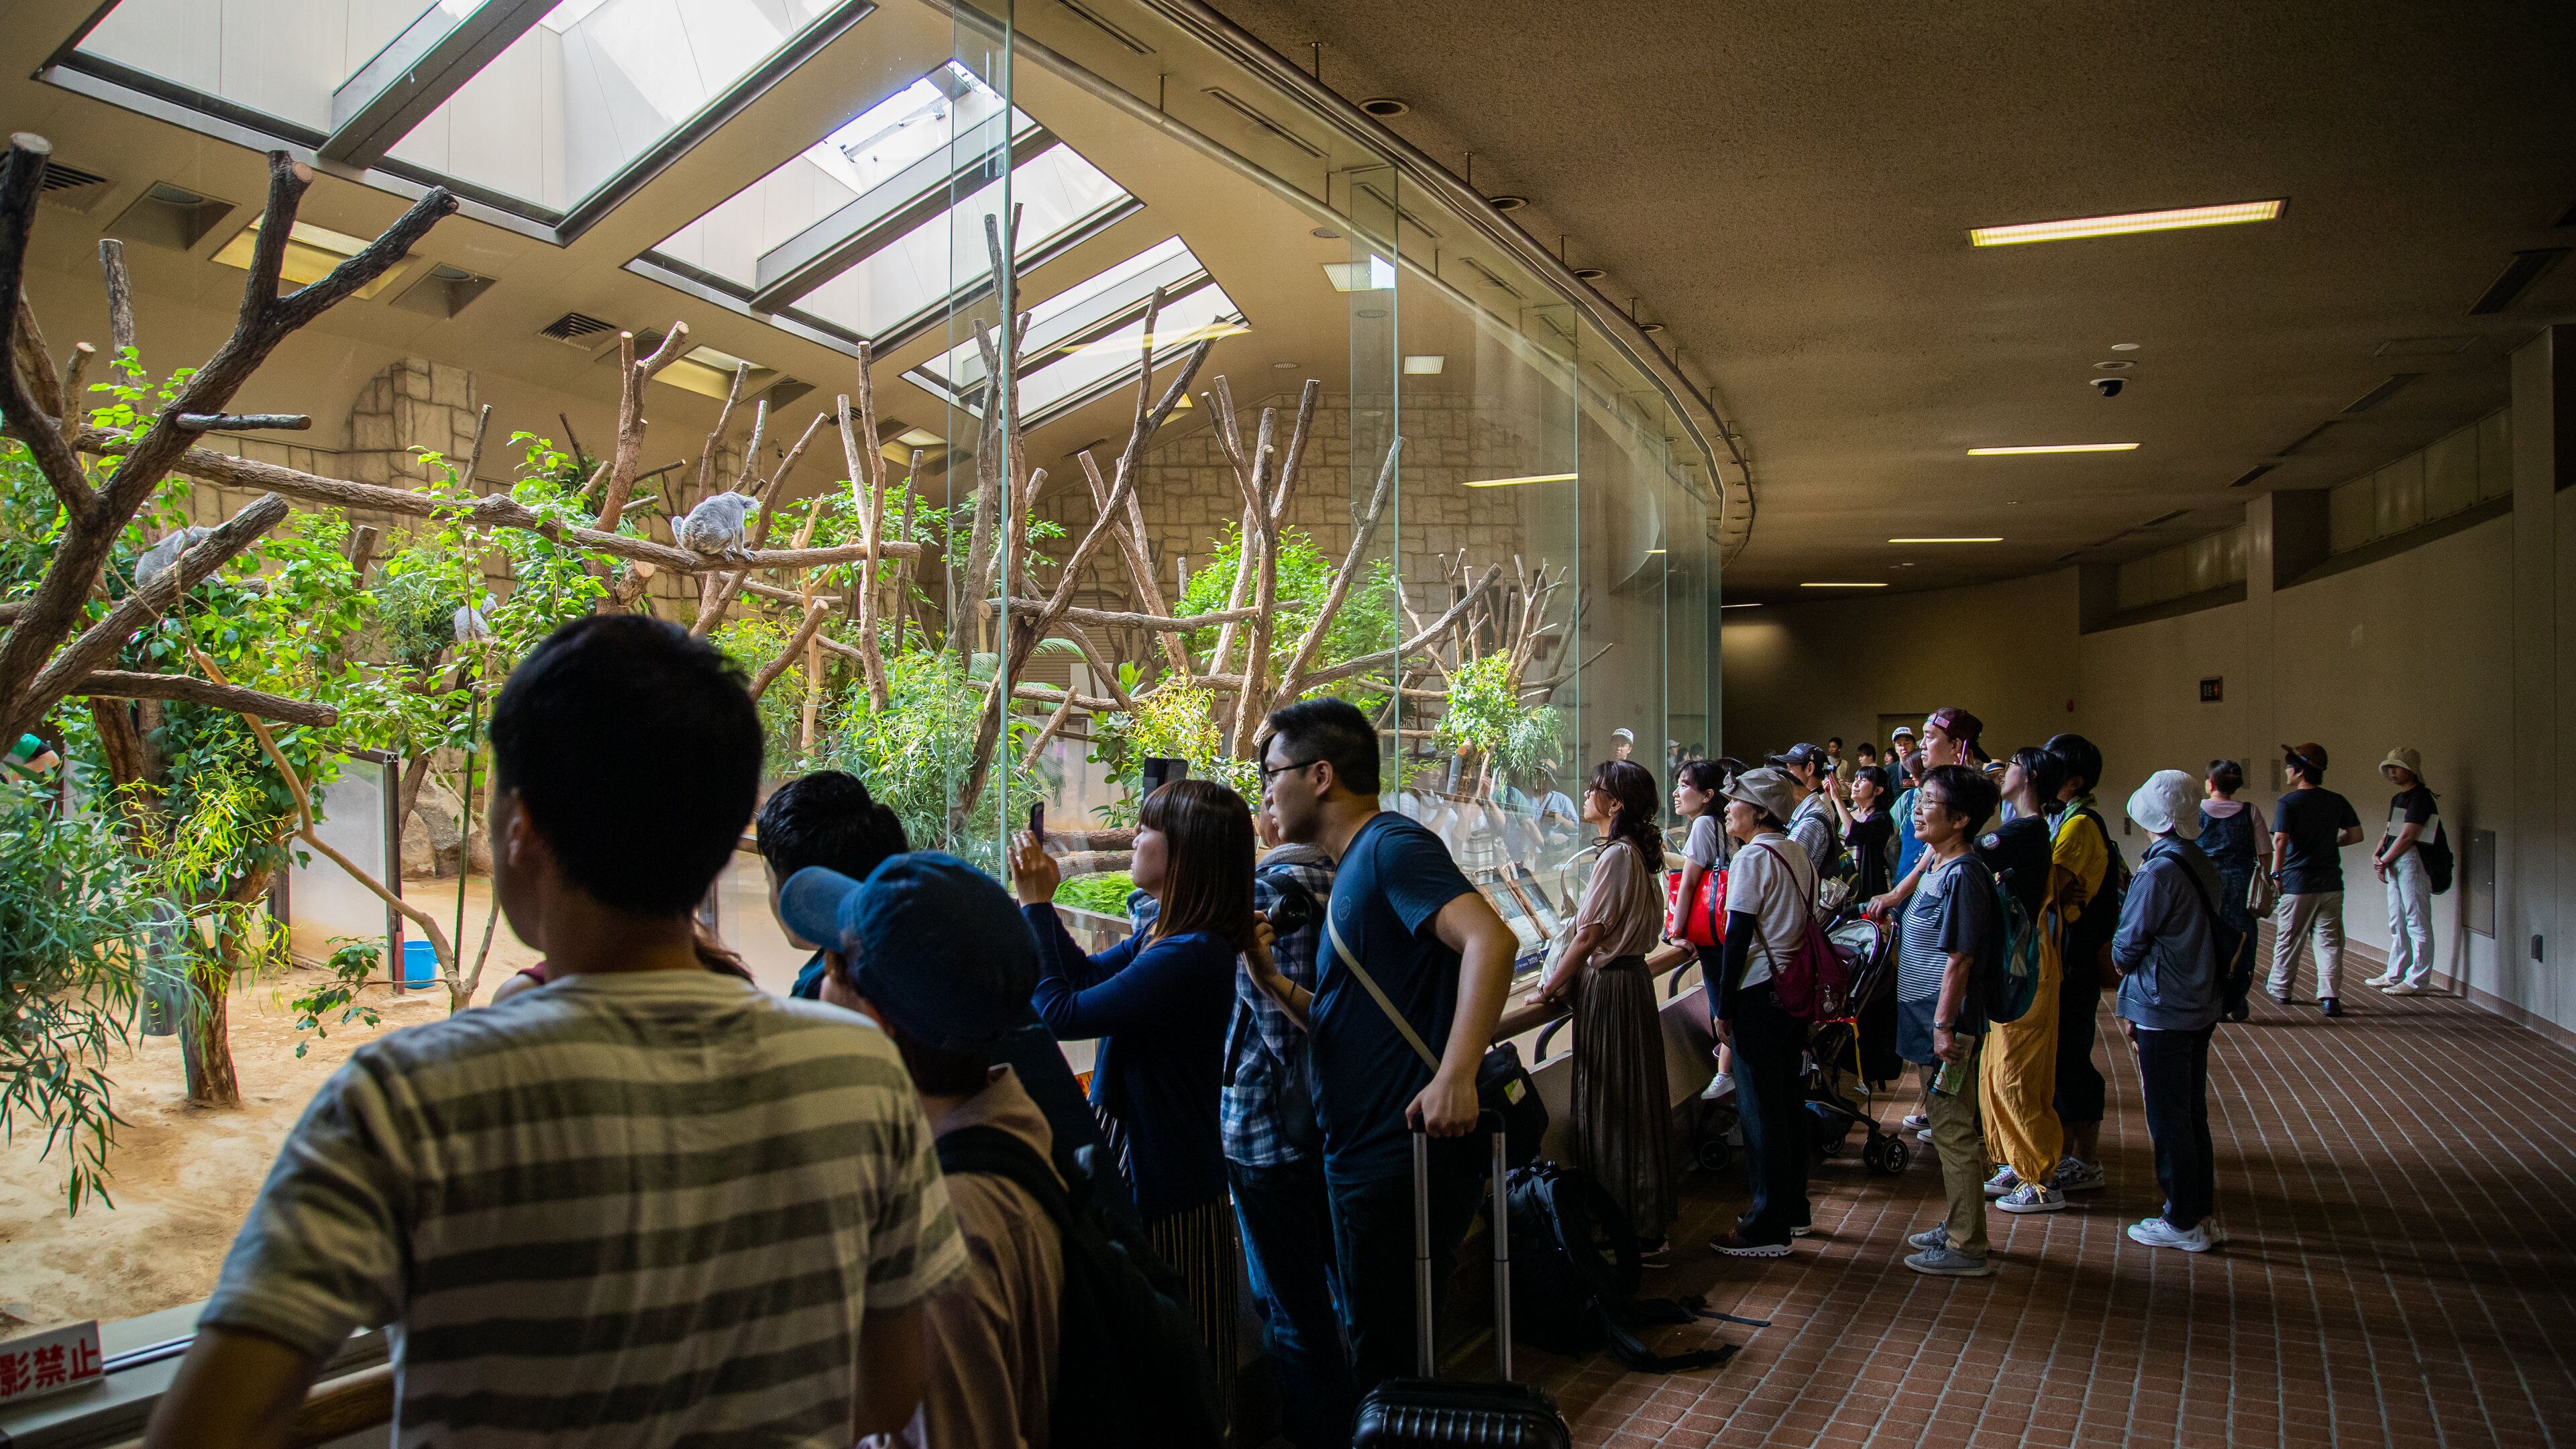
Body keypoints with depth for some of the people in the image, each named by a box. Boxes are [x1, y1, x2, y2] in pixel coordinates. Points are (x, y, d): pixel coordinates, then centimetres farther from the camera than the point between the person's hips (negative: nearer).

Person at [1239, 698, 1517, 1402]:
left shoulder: (1393, 846, -14)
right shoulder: (1353, 870, 17)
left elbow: (1490, 938, -30)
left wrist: (1455, 1078, -37)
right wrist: (1270, 978, 3)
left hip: (1406, 1154, -10)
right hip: (1363, 1157, 10)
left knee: (1387, 1371, 3)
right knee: (1376, 1351, 21)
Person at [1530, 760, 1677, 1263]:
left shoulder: (1617, 856, -17)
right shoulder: (1640, 854, 11)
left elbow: (1588, 937, -18)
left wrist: (1548, 989, -9)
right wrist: (1568, 980, 14)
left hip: (1610, 988, -9)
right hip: (1633, 979, 9)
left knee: (1612, 1109, -2)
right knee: (1635, 1105, 14)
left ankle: (1634, 1236, 5)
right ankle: (1649, 1229, 22)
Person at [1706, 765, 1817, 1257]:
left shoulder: (1753, 857, -14)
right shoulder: (1796, 854, 11)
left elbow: (1738, 937, -16)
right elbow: (1802, 924, 15)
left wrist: (1724, 1008, -12)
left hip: (1759, 993, -9)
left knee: (1758, 1107, -3)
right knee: (1788, 1099, 17)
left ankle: (1768, 1227, 1)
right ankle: (1792, 1206, 27)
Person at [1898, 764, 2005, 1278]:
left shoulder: (1961, 876, -20)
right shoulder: (1940, 869, 11)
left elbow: (1958, 961, -22)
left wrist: (1945, 1027, -22)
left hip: (1948, 1023, -10)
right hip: (1932, 1021, 10)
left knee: (1953, 1133, -2)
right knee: (1950, 1131, 19)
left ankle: (1967, 1249, 6)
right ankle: (1957, 1226, 31)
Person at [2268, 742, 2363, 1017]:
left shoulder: (2287, 803, -9)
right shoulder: (2337, 802, 4)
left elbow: (2281, 840, -19)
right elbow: (2356, 835, 6)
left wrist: (2275, 873, -14)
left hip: (2297, 883, -3)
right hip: (2330, 884, 3)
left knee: (2288, 939, 11)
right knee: (2329, 940, 5)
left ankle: (2281, 989, 26)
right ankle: (2329, 997, -4)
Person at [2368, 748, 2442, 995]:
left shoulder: (2420, 797, -11)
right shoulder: (2397, 799, 19)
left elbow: (2407, 836, -16)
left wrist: (2384, 862, -10)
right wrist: (2377, 855, 2)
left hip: (2412, 861, -10)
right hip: (2393, 863, 10)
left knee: (2417, 922, -6)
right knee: (2397, 922, 15)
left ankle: (2416, 979, -4)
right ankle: (2395, 974, 22)